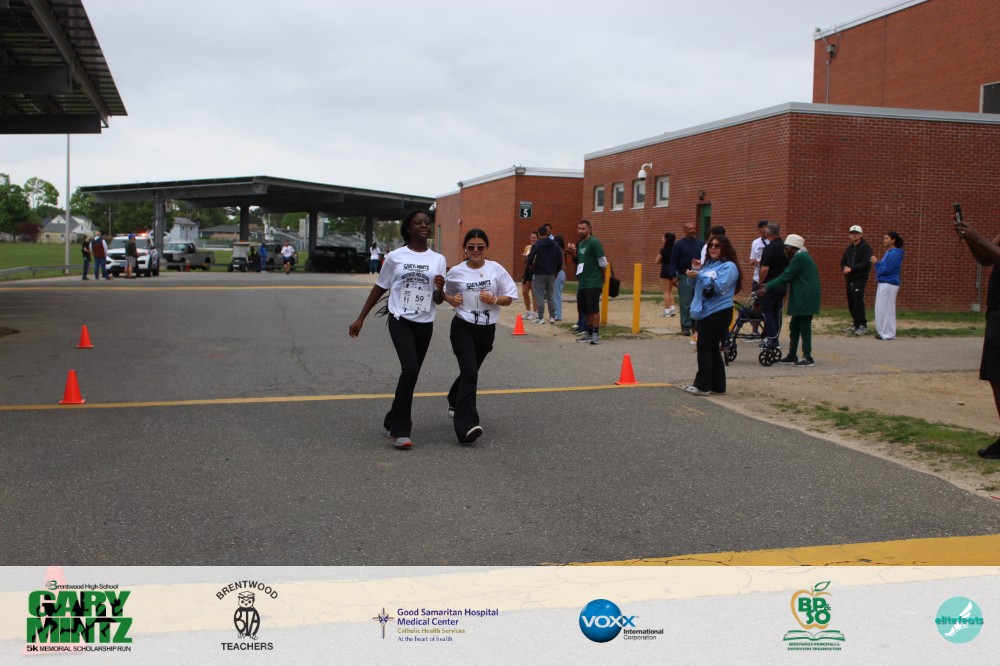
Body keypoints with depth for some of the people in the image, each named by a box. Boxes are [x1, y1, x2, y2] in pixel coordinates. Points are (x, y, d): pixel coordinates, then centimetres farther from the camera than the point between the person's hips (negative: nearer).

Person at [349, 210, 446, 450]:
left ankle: (393, 422, 29)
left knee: (410, 374, 9)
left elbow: (439, 300, 5)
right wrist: (360, 319, 8)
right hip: (400, 320, -3)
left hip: (424, 324, 3)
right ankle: (401, 429, -11)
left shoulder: (438, 259, 5)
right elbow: (379, 288, 9)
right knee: (410, 370, -20)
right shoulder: (395, 257, 0)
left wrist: (440, 289, -19)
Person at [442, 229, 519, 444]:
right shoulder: (456, 272, -4)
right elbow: (444, 291, 14)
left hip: (487, 329, 3)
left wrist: (494, 300, -16)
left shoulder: (496, 269, -1)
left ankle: (455, 402, 51)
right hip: (463, 327, -3)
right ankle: (467, 426, -25)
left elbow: (510, 297, 3)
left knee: (470, 371, 19)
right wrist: (451, 299, -7)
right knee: (470, 373, -19)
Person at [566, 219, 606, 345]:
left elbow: (603, 262, -11)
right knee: (584, 309, 12)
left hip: (593, 283, -8)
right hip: (582, 283, 8)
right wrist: (573, 252, 7)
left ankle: (596, 334, -3)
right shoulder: (580, 244, 14)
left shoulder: (594, 242, -11)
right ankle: (589, 332, 22)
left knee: (593, 308, -7)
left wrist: (601, 276, 2)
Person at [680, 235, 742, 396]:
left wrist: (700, 275, -21)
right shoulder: (708, 264, 16)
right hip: (705, 312, 8)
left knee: (705, 348, -8)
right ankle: (717, 386, 16)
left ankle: (702, 386, -3)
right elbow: (694, 285, 18)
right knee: (712, 349, 10)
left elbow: (719, 287, -20)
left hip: (718, 313, -8)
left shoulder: (729, 267, -8)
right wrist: (694, 271, -2)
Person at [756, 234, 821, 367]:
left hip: (805, 299, -10)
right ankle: (792, 356, 18)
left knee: (804, 327, -6)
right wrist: (767, 284, 15)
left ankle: (808, 358, -1)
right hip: (802, 298, 10)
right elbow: (785, 276, 19)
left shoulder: (799, 258, -15)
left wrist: (767, 288, -14)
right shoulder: (801, 257, 18)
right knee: (794, 326, 13)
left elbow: (785, 277, -18)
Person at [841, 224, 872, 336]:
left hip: (860, 278, -7)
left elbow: (866, 263, -15)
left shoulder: (865, 247, -6)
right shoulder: (849, 247, 15)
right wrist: (844, 268, -4)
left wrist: (851, 269, -18)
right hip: (849, 279, 7)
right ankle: (856, 325, 17)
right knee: (851, 302, 8)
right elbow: (843, 261, 18)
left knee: (858, 301, -14)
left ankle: (863, 326, -10)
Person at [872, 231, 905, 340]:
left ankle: (887, 334, -2)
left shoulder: (894, 254, -16)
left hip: (888, 285, -10)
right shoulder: (888, 252, 15)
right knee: (883, 309, 14)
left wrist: (876, 263, -10)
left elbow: (886, 270, -19)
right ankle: (884, 332, 20)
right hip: (884, 284, 10)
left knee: (886, 309, -6)